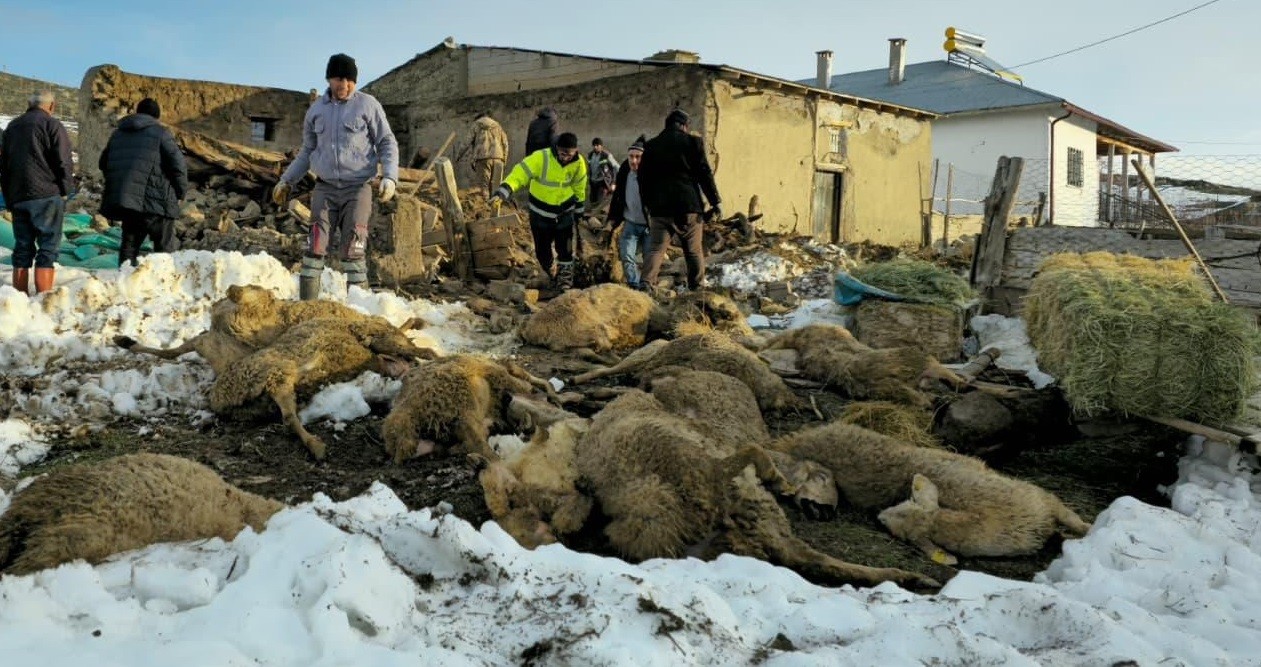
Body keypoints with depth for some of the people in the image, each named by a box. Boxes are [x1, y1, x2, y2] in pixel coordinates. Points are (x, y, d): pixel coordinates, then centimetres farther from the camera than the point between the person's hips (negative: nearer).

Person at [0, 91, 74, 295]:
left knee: (22, 249, 10)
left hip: (17, 198, 6)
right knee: (48, 249, -6)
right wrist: (65, 190, 1)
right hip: (46, 196, -6)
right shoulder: (52, 125, -4)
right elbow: (63, 163, -10)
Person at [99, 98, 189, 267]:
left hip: (125, 200, 6)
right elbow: (177, 164, -11)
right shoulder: (160, 133, -3)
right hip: (154, 200, -6)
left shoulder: (118, 133, 17)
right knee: (164, 246, 1)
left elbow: (103, 163, 24)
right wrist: (181, 191, 2)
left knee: (130, 241, 15)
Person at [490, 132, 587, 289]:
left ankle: (565, 280, 23)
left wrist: (579, 209, 13)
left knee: (565, 250, 3)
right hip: (540, 212, -1)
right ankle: (545, 278, 38)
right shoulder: (541, 157, -25)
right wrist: (502, 193, -45)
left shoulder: (579, 163, -13)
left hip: (565, 213, 1)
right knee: (542, 250, 12)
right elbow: (520, 173, -32)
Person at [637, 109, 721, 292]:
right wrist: (715, 202, 1)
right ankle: (697, 288, 12)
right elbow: (705, 173, -3)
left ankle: (647, 283, -14)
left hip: (660, 208, 2)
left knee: (657, 249, 3)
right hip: (688, 205, -2)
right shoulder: (693, 142, 0)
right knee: (694, 251, 8)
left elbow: (643, 178, 11)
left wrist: (649, 205, 19)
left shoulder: (651, 146, 8)